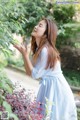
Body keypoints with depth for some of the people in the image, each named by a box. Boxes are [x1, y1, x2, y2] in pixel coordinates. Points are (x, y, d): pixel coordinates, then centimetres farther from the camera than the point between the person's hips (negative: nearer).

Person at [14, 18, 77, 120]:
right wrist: (24, 53, 0)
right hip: (48, 87, 9)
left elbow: (35, 74, -17)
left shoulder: (45, 50, -23)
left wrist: (25, 54, -18)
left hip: (55, 89, -9)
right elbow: (30, 72, 5)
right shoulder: (39, 48, 7)